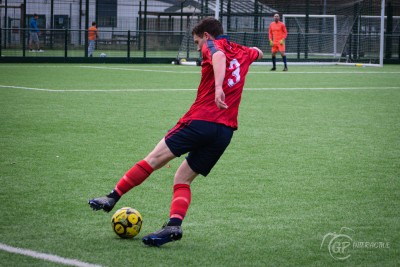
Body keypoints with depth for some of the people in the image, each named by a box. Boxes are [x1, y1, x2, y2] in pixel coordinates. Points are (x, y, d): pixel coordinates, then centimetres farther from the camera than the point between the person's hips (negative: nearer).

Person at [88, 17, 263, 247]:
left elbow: (219, 56, -21)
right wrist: (257, 52, 74)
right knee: (183, 178, 10)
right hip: (226, 131, 6)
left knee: (155, 159, 1)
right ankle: (174, 225, -11)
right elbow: (256, 53, 49)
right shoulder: (242, 53, 24)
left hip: (201, 119, -6)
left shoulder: (212, 45, 4)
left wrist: (218, 86, -37)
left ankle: (112, 197, 4)